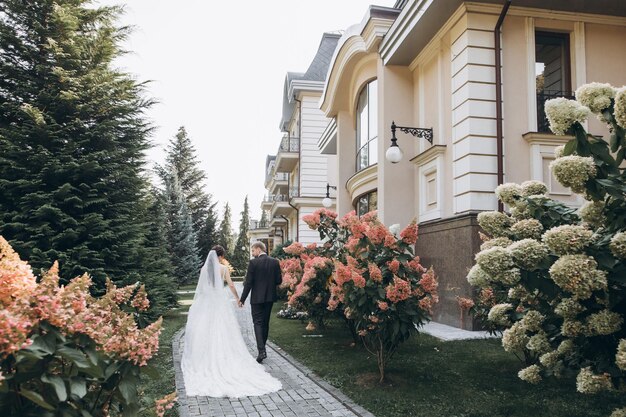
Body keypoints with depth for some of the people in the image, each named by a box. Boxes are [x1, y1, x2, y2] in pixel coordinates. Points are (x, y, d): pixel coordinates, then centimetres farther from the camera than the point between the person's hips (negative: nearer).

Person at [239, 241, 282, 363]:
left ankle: (261, 350, -14)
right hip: (270, 297, 5)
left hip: (257, 298, -5)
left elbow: (248, 282, -12)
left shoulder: (253, 263, -12)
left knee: (258, 323, -1)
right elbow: (279, 280, 1)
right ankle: (262, 347, 26)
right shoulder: (275, 262, 1)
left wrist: (242, 299, -5)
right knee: (265, 323, 16)